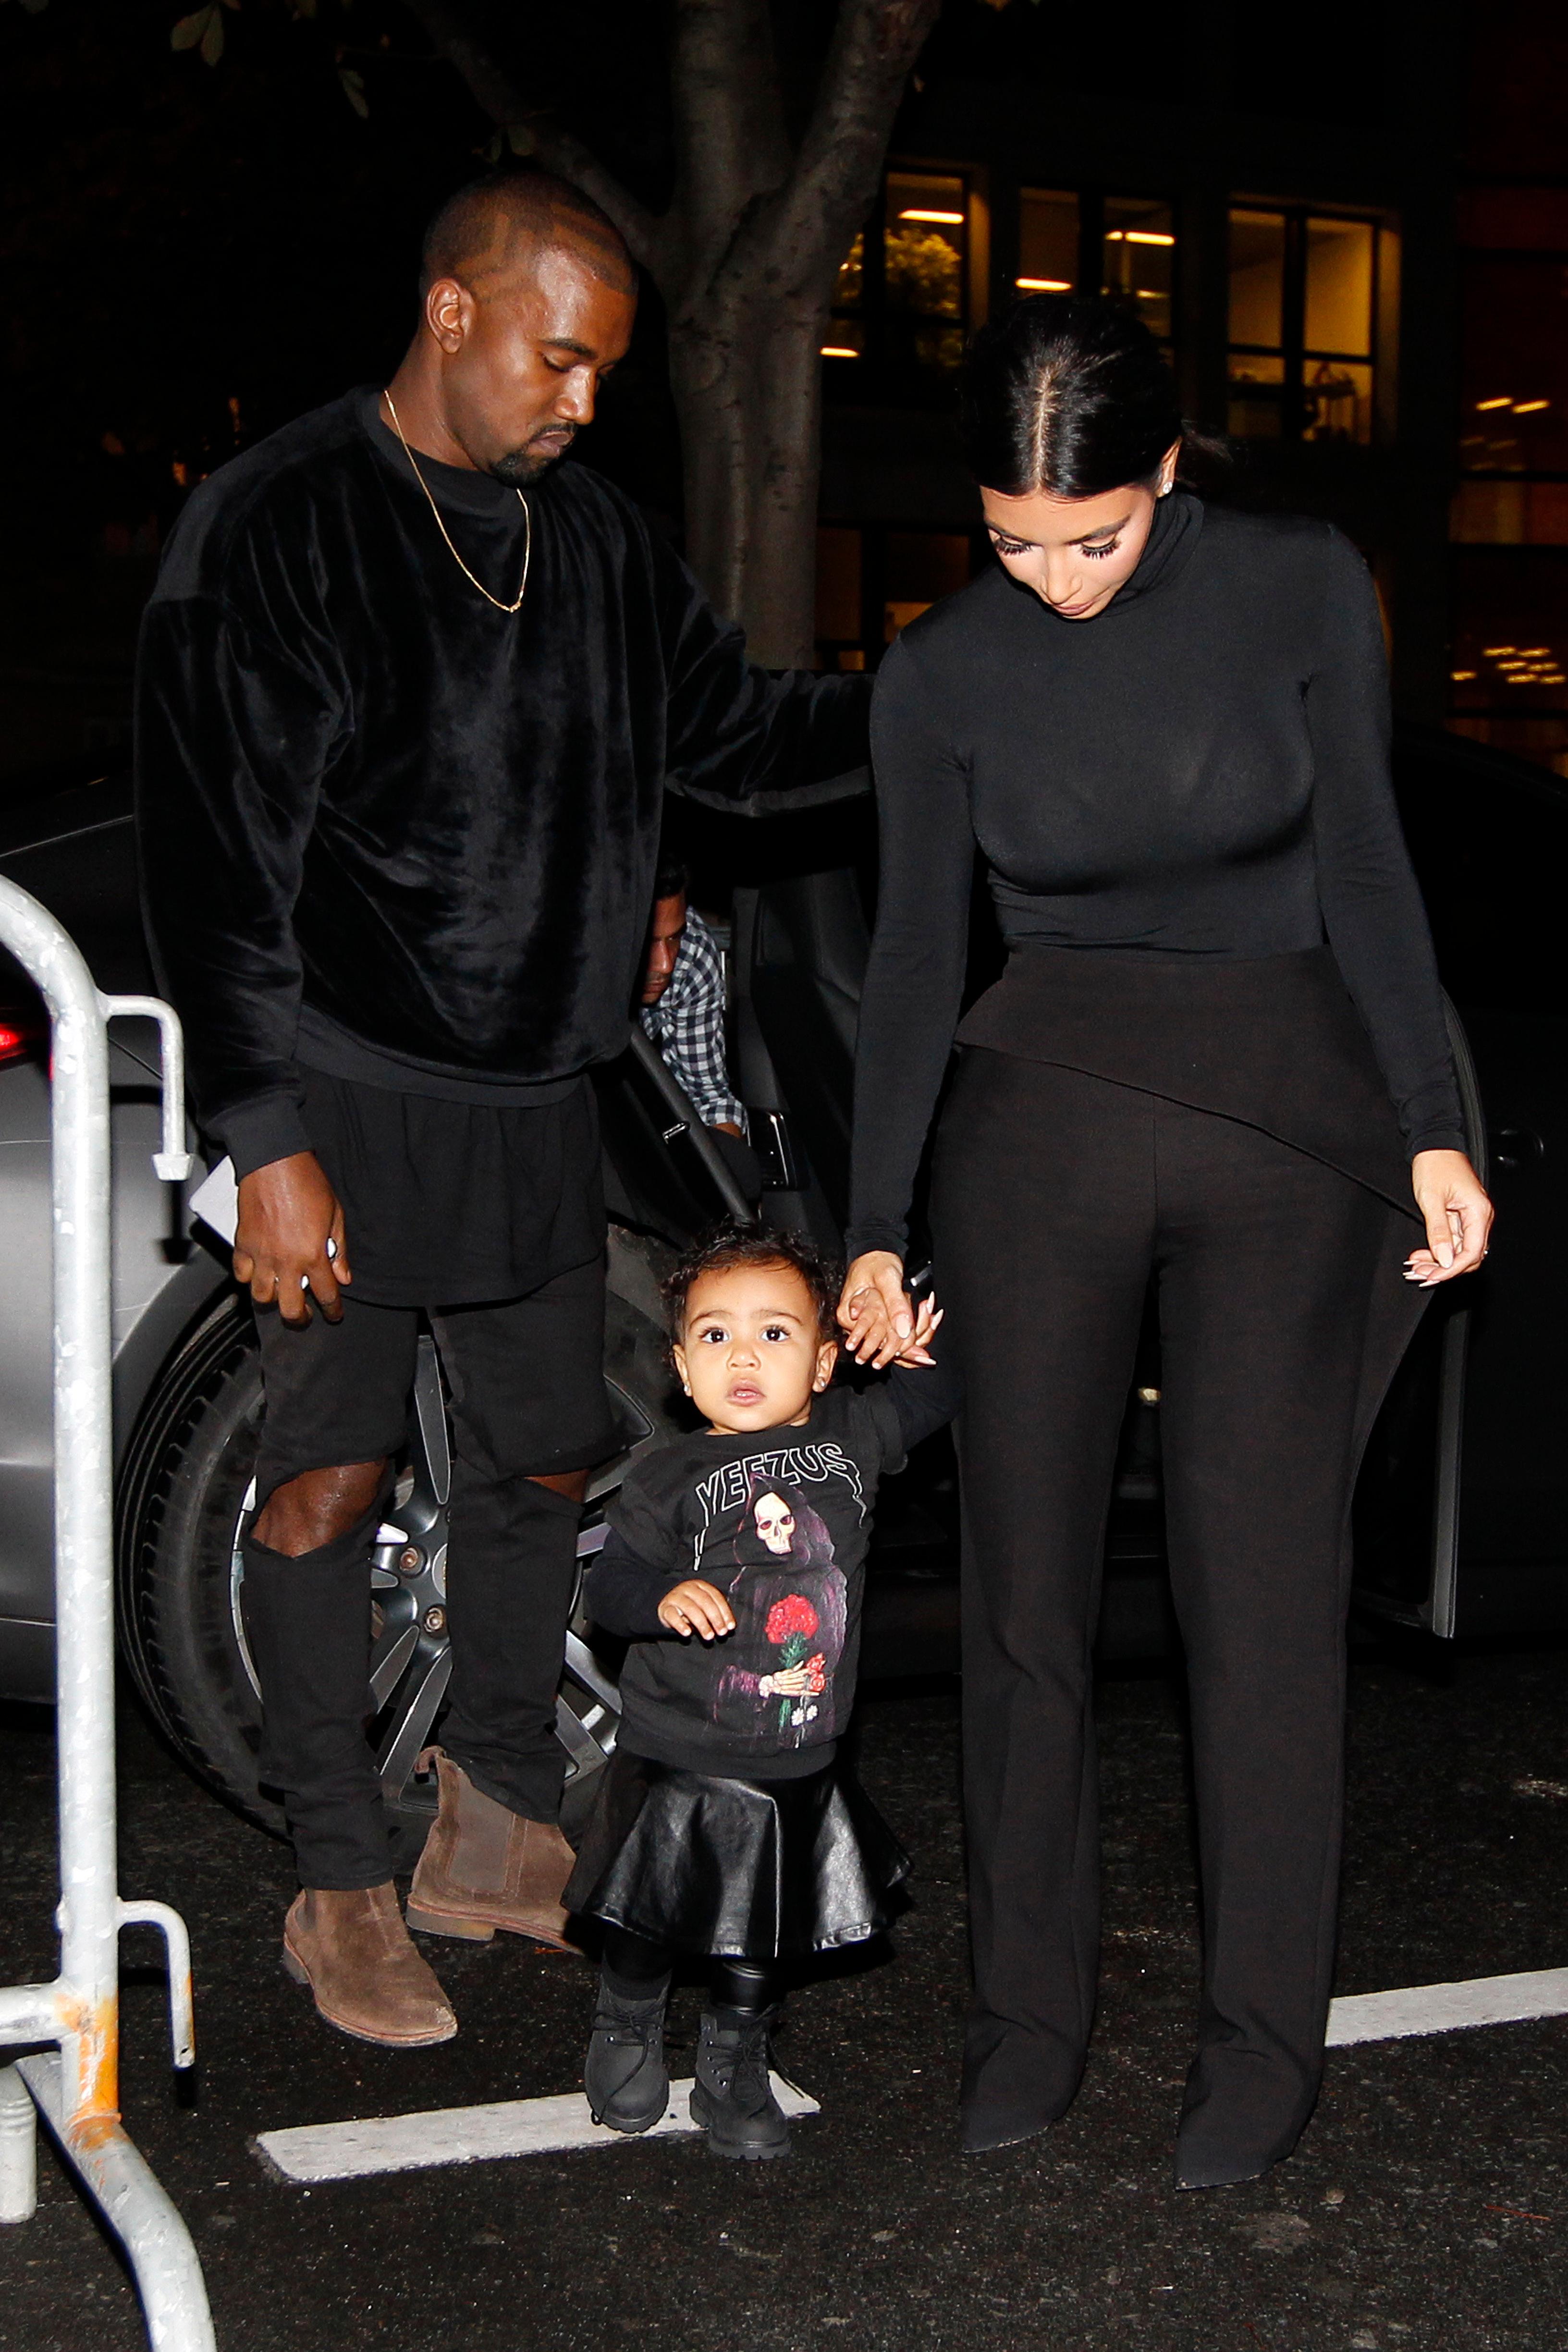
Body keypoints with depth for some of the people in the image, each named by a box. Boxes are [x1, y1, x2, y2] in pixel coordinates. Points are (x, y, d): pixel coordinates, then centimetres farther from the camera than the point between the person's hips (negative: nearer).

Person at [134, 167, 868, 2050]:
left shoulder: (587, 535, 10)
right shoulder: (277, 527, -10)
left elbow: (733, 732, 20)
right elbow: (216, 862, -13)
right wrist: (266, 1139, -18)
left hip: (536, 1104, 7)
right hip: (349, 1103, -6)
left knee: (549, 1463, 13)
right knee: (330, 1478, 0)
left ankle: (498, 1836, 31)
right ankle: (344, 1889, 15)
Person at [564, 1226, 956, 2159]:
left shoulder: (853, 1436, 1)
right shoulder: (671, 1477, -11)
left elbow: (933, 1400, 17)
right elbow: (608, 1583, -13)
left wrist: (924, 1353, -2)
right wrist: (665, 1596, -32)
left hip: (799, 1763, 3)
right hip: (678, 1759, -3)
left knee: (761, 1938, 16)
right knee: (651, 1922, 12)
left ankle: (736, 2072, 36)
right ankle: (627, 2034, 39)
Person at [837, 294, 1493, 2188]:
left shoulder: (1302, 589, -4)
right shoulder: (942, 675, -1)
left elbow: (1364, 869, 1)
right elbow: (915, 958, 5)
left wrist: (1433, 1125, -4)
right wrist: (875, 1231, 7)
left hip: (1286, 1125, -1)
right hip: (1043, 1118, 1)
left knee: (1263, 1591, -1)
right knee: (1025, 1585, 5)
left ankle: (1261, 2046, 14)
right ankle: (1028, 2016, 20)